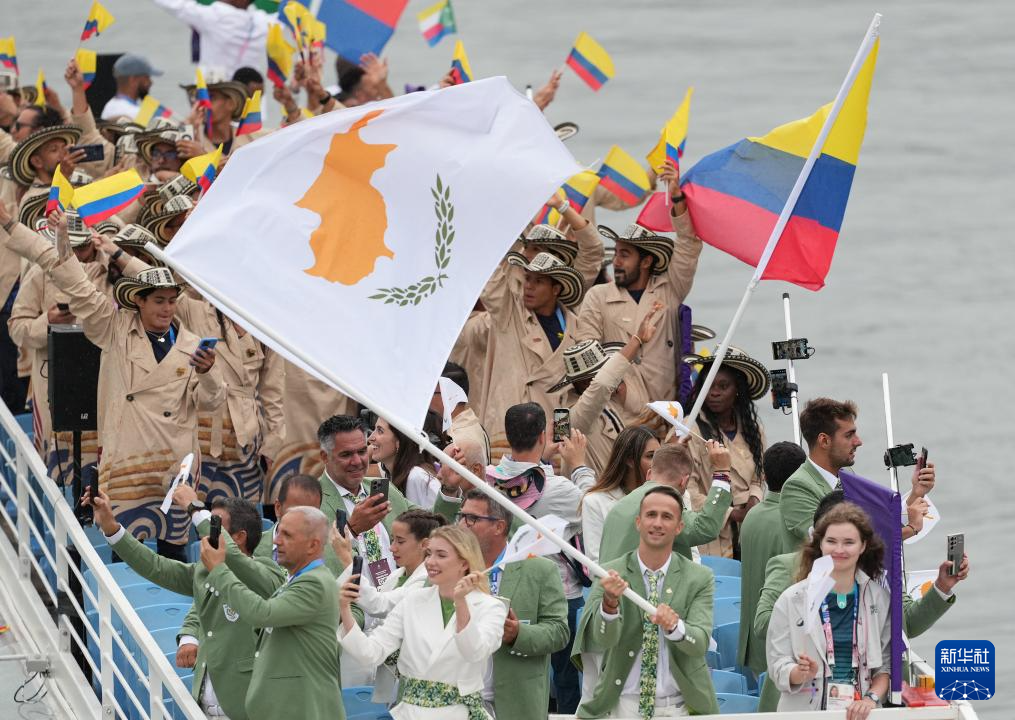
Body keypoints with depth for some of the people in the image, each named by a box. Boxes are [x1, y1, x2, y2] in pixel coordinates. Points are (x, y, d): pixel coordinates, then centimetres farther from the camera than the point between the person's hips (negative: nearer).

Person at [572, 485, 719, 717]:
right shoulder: (611, 574, -2)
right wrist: (610, 603, -34)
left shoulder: (699, 579, 0)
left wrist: (674, 626, -32)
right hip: (621, 705, 0)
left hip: (678, 708, 0)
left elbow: (700, 644, -11)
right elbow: (601, 640, -14)